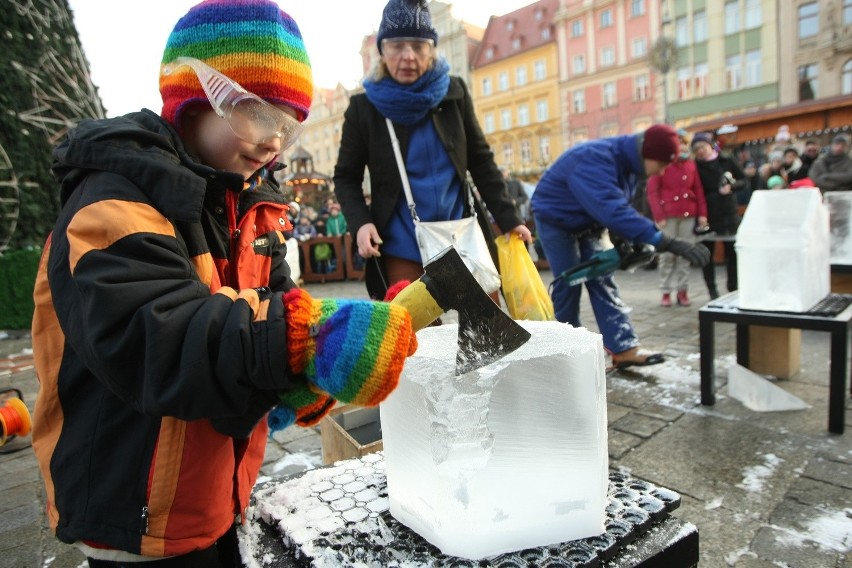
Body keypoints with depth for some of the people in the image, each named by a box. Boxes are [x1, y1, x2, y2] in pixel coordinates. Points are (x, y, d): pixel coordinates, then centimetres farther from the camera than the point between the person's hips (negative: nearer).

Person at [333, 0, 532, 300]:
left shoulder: (454, 93, 3)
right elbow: (346, 177, 4)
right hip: (403, 247, -2)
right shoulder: (364, 107, -3)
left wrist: (507, 218, 2)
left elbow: (480, 160, 7)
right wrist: (359, 222, -14)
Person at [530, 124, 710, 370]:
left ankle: (624, 349, -4)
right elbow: (612, 208, -47)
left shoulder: (627, 161, -6)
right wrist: (663, 241, -50)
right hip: (555, 220, -7)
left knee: (602, 281, -1)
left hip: (587, 223, 8)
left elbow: (619, 207, 0)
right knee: (568, 283, -7)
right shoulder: (595, 159, -36)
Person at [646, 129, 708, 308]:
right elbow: (652, 191, -6)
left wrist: (702, 213, 4)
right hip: (668, 215, -4)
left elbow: (698, 190, 13)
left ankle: (682, 290, 14)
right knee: (667, 254, -2)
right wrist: (659, 216, -14)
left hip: (689, 214, 4)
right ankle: (666, 292, 6)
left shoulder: (691, 165, 12)